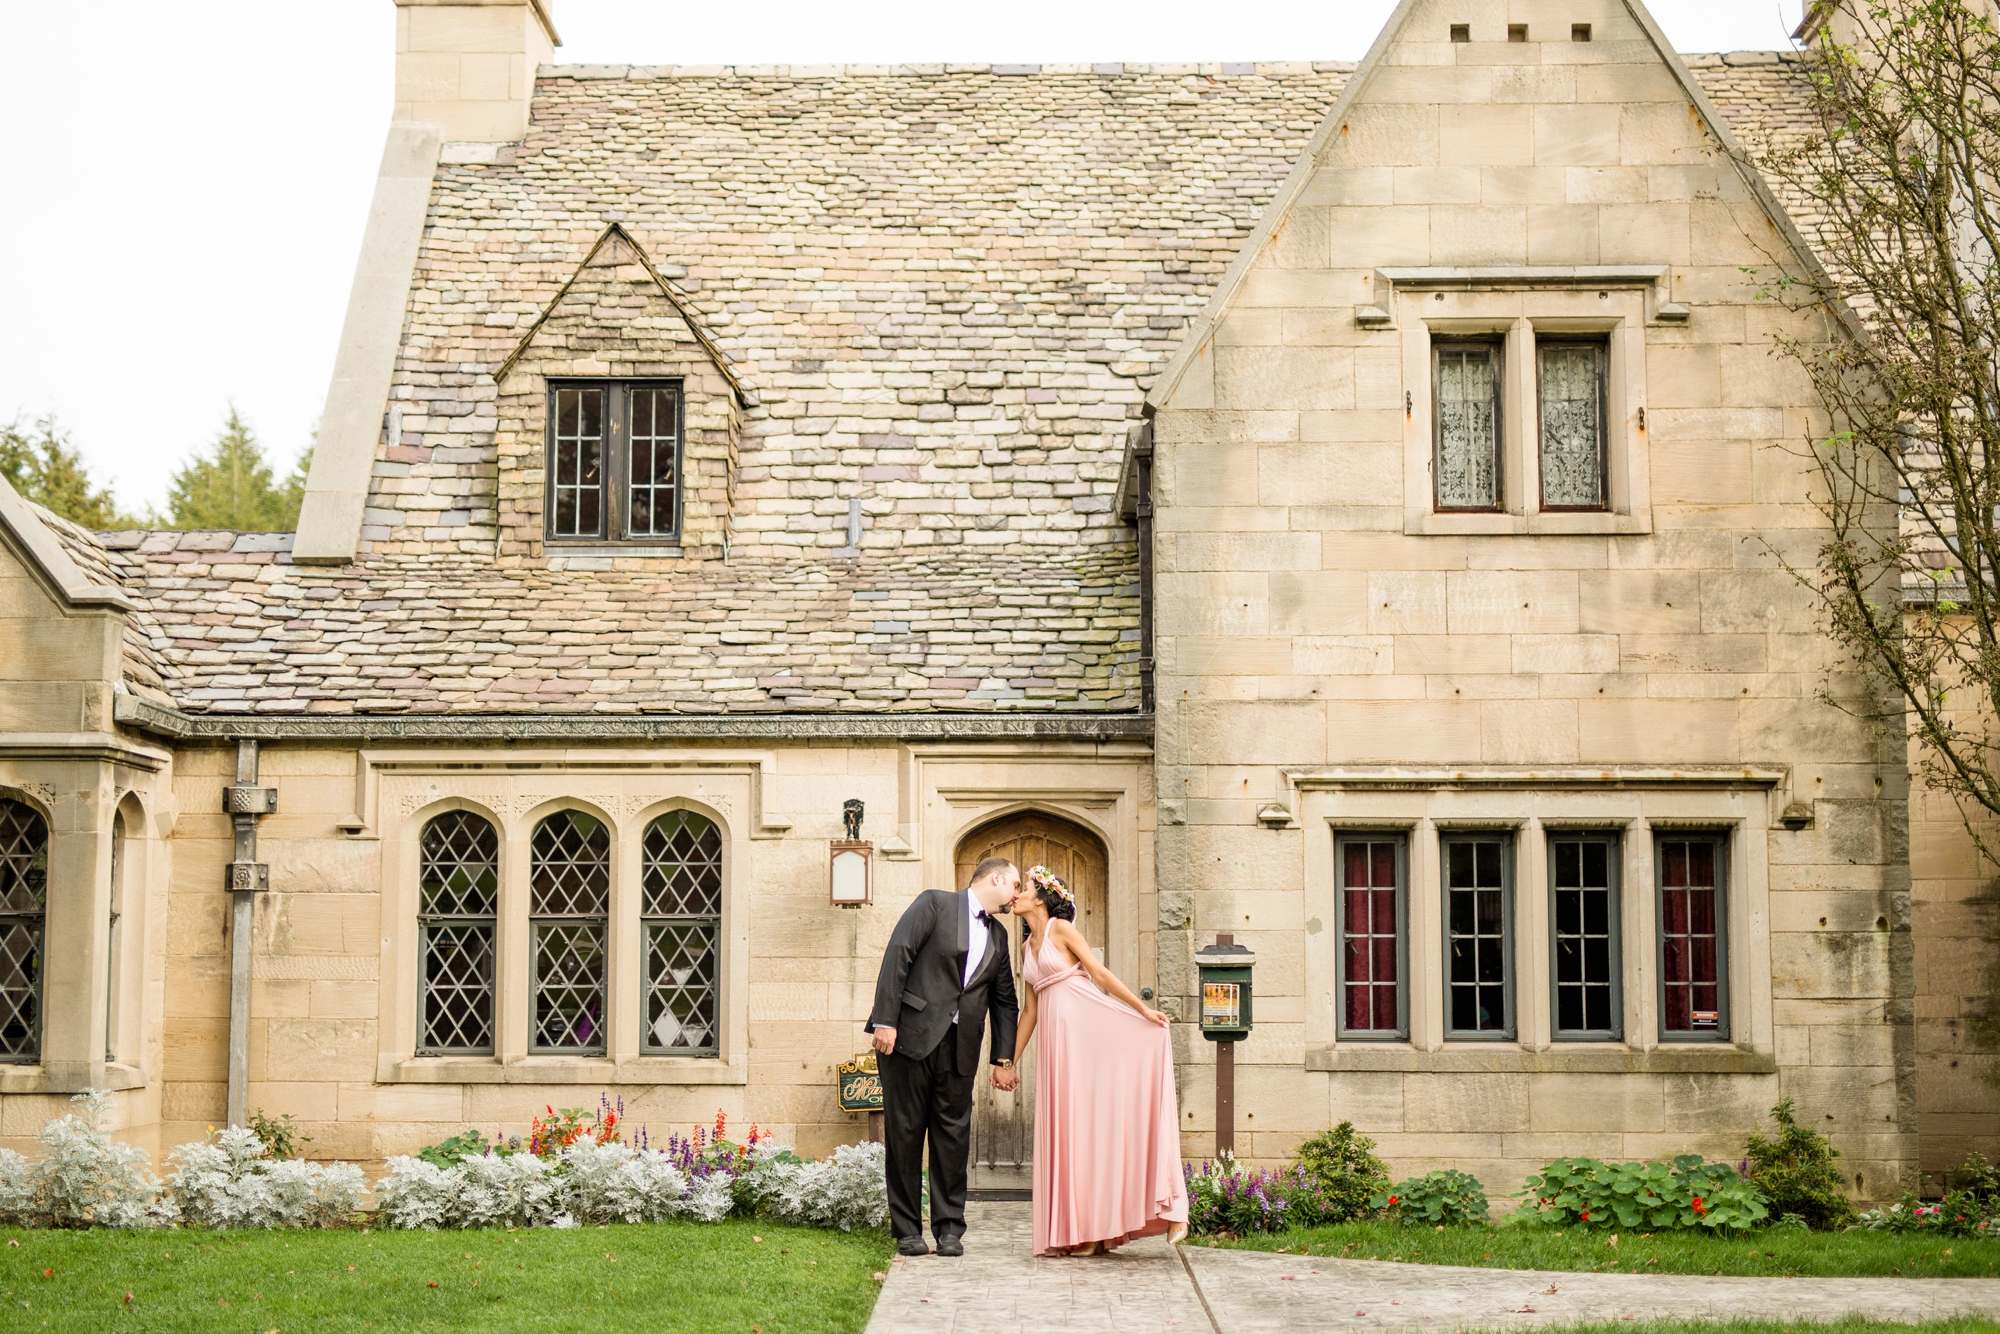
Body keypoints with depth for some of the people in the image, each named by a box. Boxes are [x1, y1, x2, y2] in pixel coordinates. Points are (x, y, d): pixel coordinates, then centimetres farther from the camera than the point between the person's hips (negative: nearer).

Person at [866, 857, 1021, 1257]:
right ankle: (907, 1231, 6)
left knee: (953, 1135, 3)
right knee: (905, 1133, 0)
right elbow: (897, 956, -9)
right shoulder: (935, 904, 0)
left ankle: (949, 1228, 10)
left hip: (959, 1048, 5)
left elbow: (1005, 1002, 22)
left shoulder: (998, 936, 19)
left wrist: (1004, 1059, 13)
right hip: (909, 1036, -5)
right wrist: (885, 1020, -17)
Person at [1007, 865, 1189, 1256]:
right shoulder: (1027, 948, 21)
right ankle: (1078, 1230, 2)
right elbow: (1029, 1011, 22)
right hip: (1055, 1037, 6)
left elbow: (1100, 973, -3)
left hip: (1090, 1029, -6)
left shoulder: (1061, 929, 3)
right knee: (1067, 1126, 1)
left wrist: (1143, 1009, -10)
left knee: (1098, 1116, -15)